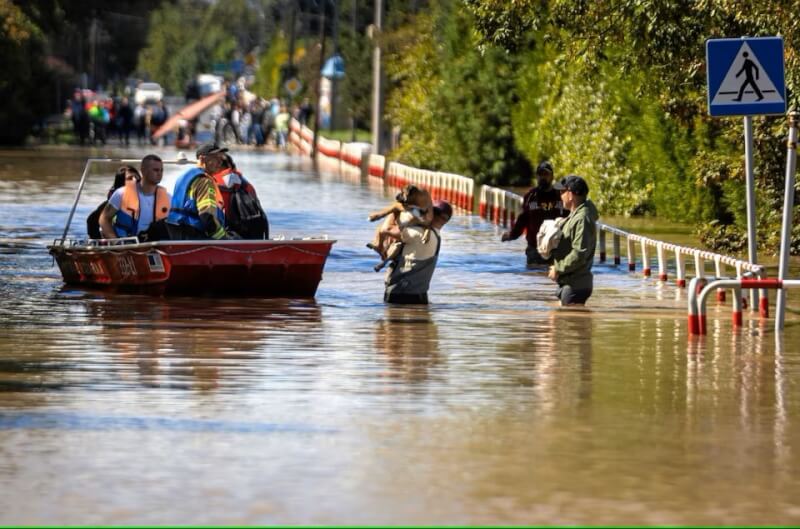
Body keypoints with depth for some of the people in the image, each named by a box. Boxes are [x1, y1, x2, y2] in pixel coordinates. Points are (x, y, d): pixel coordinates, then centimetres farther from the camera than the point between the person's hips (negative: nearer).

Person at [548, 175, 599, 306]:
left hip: (576, 285, -10)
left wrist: (558, 269, -16)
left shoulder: (582, 219, -19)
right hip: (568, 283, 10)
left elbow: (579, 254, -24)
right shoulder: (574, 216, 14)